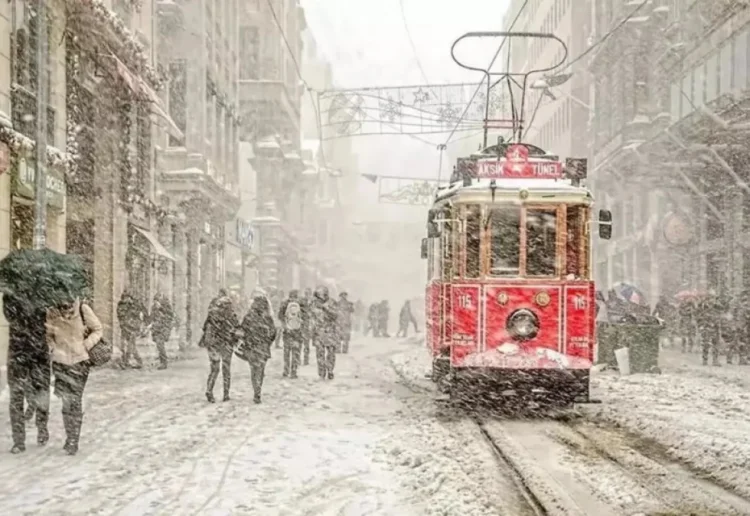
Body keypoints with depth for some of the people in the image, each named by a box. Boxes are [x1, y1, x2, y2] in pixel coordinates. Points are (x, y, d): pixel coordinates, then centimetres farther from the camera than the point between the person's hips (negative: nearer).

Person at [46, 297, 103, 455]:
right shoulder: (52, 312, -3)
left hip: (80, 361, -1)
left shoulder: (83, 309, -9)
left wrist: (87, 345, -9)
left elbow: (97, 329, 3)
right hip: (60, 360, 1)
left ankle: (73, 441, 6)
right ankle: (70, 438, 13)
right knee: (66, 400, -2)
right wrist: (52, 348, -3)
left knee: (75, 401, -2)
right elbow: (48, 335, 13)